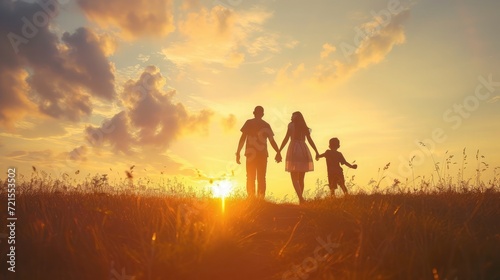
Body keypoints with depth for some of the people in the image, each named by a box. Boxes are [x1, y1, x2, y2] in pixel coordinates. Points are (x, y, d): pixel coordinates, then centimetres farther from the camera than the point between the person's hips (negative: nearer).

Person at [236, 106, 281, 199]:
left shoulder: (249, 123, 5)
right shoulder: (266, 125, 9)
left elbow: (243, 138, -1)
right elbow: (272, 140, 7)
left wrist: (238, 152, 0)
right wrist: (278, 153, 14)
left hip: (251, 154, -1)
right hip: (263, 154, 1)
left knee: (250, 178, 2)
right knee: (261, 178, 6)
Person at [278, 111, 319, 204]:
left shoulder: (291, 125, 4)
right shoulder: (304, 127, 15)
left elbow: (286, 138, -3)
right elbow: (309, 140, 5)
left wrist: (279, 151, -3)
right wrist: (316, 152, 3)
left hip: (294, 150, -4)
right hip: (304, 151, 4)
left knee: (294, 178, -5)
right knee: (301, 178, 14)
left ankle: (301, 198, -23)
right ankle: (301, 199, 13)